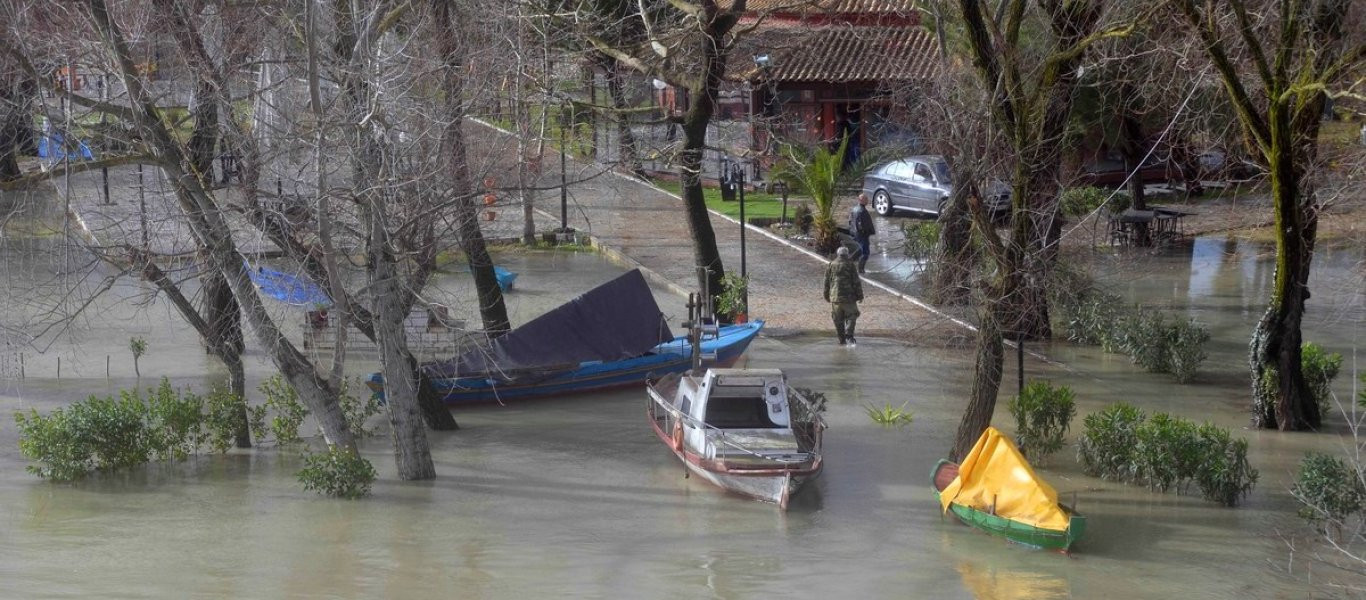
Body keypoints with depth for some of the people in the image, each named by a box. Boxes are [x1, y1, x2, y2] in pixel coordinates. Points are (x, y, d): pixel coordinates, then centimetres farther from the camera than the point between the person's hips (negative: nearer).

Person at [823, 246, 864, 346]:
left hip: (835, 297, 2)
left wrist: (827, 296, 18)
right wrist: (860, 296, 3)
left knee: (838, 319, 10)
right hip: (849, 297, -2)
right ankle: (849, 335, -8)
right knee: (851, 316, 9)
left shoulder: (831, 265, 4)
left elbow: (827, 282, 8)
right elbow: (856, 282, -4)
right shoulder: (850, 265, -4)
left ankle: (842, 339, 11)